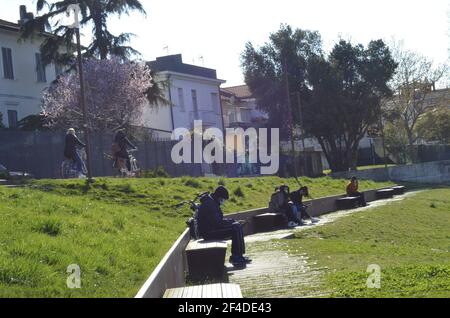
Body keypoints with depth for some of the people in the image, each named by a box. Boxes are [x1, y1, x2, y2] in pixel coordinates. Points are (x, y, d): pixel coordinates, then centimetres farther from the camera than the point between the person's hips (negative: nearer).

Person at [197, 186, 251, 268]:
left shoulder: (213, 202, 14)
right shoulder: (209, 204, -20)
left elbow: (218, 219, 20)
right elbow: (217, 222, -24)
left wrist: (229, 221, 4)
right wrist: (231, 221, -11)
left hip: (212, 227, 11)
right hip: (208, 232, -11)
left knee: (237, 226, 6)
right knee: (235, 229, -16)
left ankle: (237, 256, 7)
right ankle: (236, 258, -9)